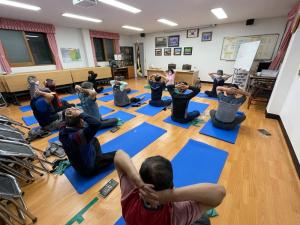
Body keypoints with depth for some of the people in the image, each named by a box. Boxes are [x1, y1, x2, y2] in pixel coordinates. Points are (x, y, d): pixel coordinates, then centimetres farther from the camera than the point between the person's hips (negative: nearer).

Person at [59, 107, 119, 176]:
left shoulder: (62, 132, -17)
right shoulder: (80, 135, -41)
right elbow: (97, 123, -50)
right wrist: (81, 114, -42)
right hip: (88, 169, -7)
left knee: (94, 140, 20)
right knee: (117, 154, 1)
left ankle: (99, 157, 24)